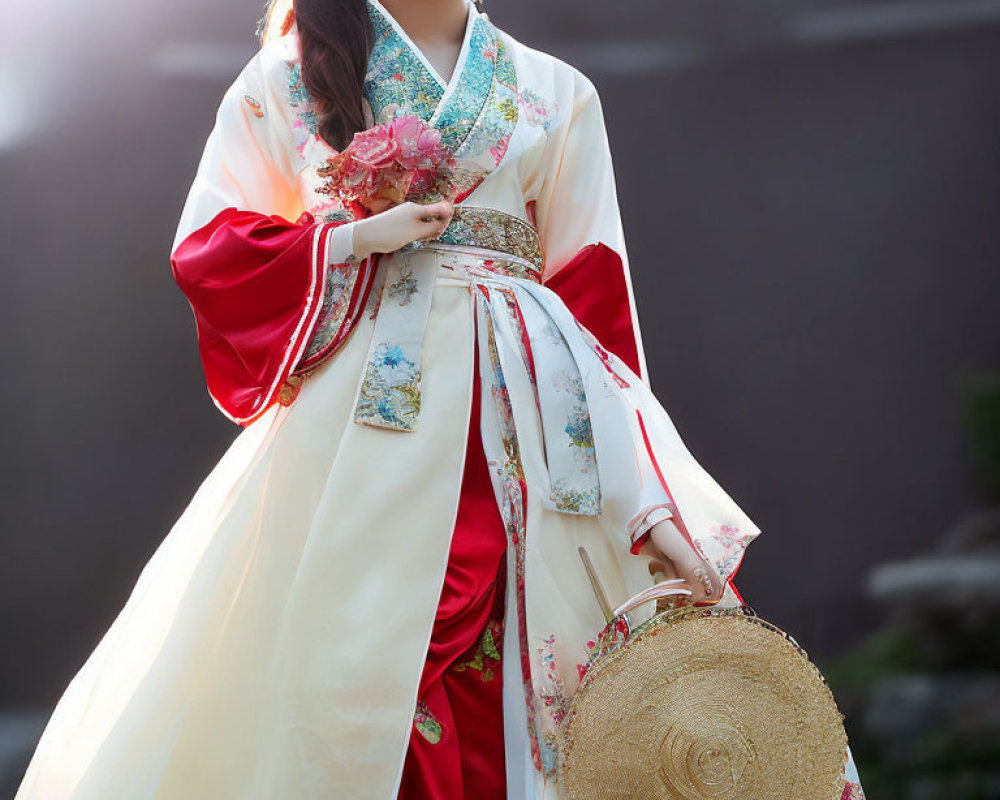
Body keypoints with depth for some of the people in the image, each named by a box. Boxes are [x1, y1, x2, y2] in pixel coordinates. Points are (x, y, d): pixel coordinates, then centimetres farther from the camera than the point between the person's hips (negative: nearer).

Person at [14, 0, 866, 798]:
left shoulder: (559, 95, 15)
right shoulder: (286, 74, 13)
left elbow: (596, 310, 9)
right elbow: (205, 250, 7)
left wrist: (651, 501, -1)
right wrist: (354, 242, -8)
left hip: (522, 429, 1)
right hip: (351, 406, -1)